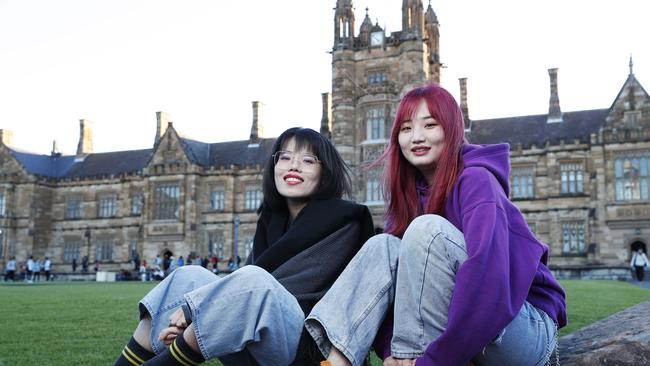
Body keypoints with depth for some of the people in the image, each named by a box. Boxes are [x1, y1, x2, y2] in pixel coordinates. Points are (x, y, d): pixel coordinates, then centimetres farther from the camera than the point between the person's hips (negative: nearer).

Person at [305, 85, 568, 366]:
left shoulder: (475, 180, -16)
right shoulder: (412, 192, 6)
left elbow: (487, 275, -31)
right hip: (466, 323, 7)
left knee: (427, 230, -25)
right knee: (383, 246, -9)